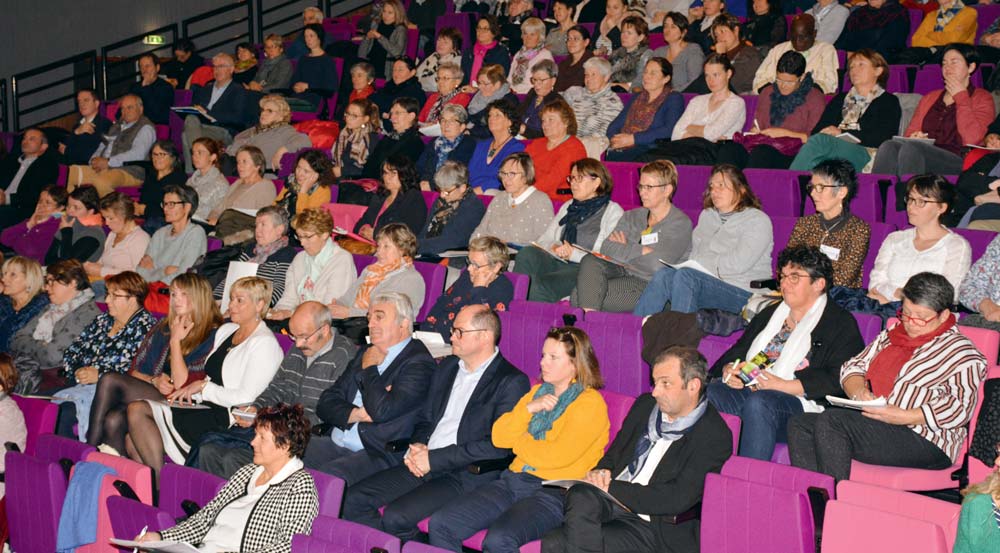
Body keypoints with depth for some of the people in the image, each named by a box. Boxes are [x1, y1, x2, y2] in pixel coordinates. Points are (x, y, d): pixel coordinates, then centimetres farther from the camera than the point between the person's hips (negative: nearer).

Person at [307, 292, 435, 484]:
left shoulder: (419, 363, -6)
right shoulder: (366, 353, 19)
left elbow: (381, 410, -21)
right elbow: (325, 404, 14)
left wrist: (369, 367, -3)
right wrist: (357, 414, -8)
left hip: (377, 455, -7)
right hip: (334, 443, 7)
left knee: (327, 476, -32)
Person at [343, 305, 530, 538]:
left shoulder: (512, 382, -8)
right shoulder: (447, 367, 17)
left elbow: (498, 447, -16)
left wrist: (434, 458, -15)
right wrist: (417, 445, 0)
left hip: (464, 475, -7)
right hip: (423, 466, 8)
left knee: (396, 516, -26)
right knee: (354, 499, -8)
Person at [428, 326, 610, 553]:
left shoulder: (590, 402, -4)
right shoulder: (538, 391, 19)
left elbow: (556, 456, -15)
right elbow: (499, 437, 13)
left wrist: (519, 442, 4)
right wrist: (528, 408, -3)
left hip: (554, 491, -7)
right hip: (514, 480, 7)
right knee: (441, 523, -12)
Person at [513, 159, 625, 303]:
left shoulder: (613, 211, 6)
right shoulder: (568, 207, 27)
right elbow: (546, 238, 19)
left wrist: (574, 254, -15)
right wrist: (553, 247, -5)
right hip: (557, 263, 6)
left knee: (541, 284, -33)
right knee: (527, 253, -26)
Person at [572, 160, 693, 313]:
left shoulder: (680, 223, -3)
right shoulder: (632, 216, 17)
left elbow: (657, 265, -16)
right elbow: (606, 248, 2)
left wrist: (623, 250, -3)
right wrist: (641, 251, -11)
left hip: (649, 285, -6)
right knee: (590, 260, -26)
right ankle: (587, 314, -33)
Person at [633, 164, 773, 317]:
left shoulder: (757, 220, -1)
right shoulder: (707, 215, 22)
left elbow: (738, 264, -14)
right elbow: (694, 251, 16)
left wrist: (699, 262, -8)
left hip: (742, 293, -6)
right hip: (705, 284, 6)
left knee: (685, 275, -31)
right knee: (664, 274, -23)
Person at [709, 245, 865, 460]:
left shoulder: (841, 324, 7)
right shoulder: (770, 312, 29)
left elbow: (836, 380, -8)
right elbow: (738, 350, 28)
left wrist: (783, 385, -15)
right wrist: (729, 369, 3)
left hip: (799, 402, -5)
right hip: (747, 390, 5)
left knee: (758, 402, -38)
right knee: (707, 392, -26)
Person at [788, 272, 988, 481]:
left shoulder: (962, 353, -1)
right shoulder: (891, 335, 23)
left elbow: (959, 409, -13)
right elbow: (854, 366, 20)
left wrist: (902, 417, -23)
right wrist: (858, 390, -4)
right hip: (872, 424, 8)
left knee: (830, 421, -28)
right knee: (799, 425, -12)